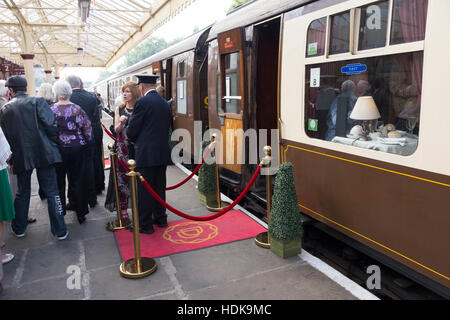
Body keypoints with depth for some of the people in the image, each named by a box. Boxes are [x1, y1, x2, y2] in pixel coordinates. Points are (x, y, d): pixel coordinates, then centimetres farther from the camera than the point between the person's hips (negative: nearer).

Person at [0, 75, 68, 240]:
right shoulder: (38, 102, -6)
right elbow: (51, 125, -14)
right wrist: (53, 144, 1)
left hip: (21, 157, 3)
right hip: (43, 153, -3)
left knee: (22, 192, 19)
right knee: (52, 192, 3)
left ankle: (19, 228, 32)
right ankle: (60, 230, 7)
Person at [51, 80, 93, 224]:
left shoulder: (51, 110, -7)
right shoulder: (77, 109, -6)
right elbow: (88, 128, -4)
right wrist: (85, 143, 11)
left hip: (57, 149, 0)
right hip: (76, 148, 0)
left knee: (59, 182, 12)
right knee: (78, 181, 10)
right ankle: (81, 213, 16)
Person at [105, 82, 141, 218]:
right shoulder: (119, 109, 9)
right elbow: (116, 130, 4)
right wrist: (121, 123, -15)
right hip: (122, 149, 2)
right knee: (122, 177, 2)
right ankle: (123, 208, 12)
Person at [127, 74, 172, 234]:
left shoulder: (142, 102, -11)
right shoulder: (165, 103, 11)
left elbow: (131, 131, -8)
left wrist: (135, 141, 12)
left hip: (146, 154, -7)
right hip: (163, 153, 7)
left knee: (144, 190, 3)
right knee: (159, 187, 17)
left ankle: (145, 224, 13)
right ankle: (160, 218, 30)